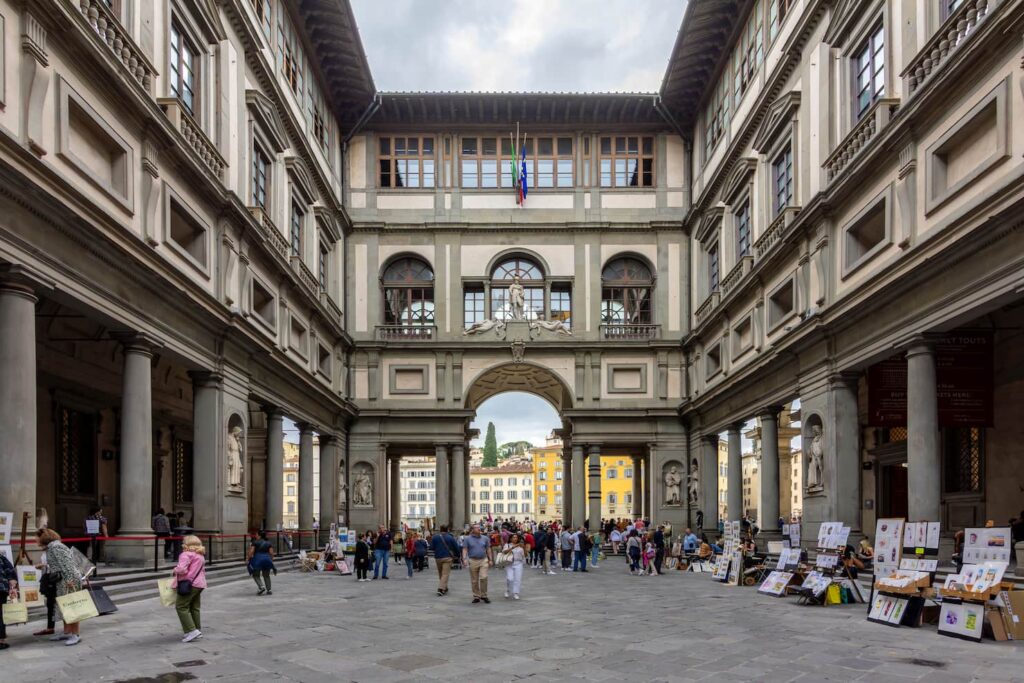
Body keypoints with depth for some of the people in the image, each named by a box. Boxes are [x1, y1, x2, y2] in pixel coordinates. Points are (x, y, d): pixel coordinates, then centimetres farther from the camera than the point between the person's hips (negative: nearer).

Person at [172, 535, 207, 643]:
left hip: (189, 584, -9)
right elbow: (203, 571, 24)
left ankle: (191, 630, -14)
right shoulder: (201, 556, 18)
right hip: (200, 584, 10)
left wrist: (175, 570, -5)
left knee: (181, 606, -6)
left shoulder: (186, 555, -12)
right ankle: (198, 630, 20)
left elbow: (182, 569, -25)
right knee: (194, 608, 16)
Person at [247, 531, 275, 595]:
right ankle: (269, 590, 11)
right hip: (267, 559, 4)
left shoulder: (255, 542, 0)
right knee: (266, 575, 17)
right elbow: (271, 553, 2)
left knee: (256, 575, 10)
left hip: (258, 560, -4)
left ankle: (262, 587, -11)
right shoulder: (268, 543, 9)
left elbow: (251, 551, -9)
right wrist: (271, 561, 12)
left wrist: (248, 558, 1)